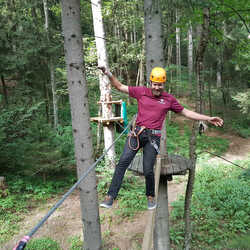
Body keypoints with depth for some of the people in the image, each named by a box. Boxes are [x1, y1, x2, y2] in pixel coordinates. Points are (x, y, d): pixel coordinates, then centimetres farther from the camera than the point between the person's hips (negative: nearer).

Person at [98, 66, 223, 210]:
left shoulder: (169, 99, 8)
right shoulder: (141, 91, 7)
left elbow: (186, 112, 15)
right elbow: (120, 86, 12)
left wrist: (208, 119, 12)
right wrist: (108, 74, -1)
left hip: (153, 137, -1)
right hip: (137, 133, 1)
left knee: (148, 170, -2)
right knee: (123, 162, -12)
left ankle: (151, 196, 27)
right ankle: (111, 196, -5)